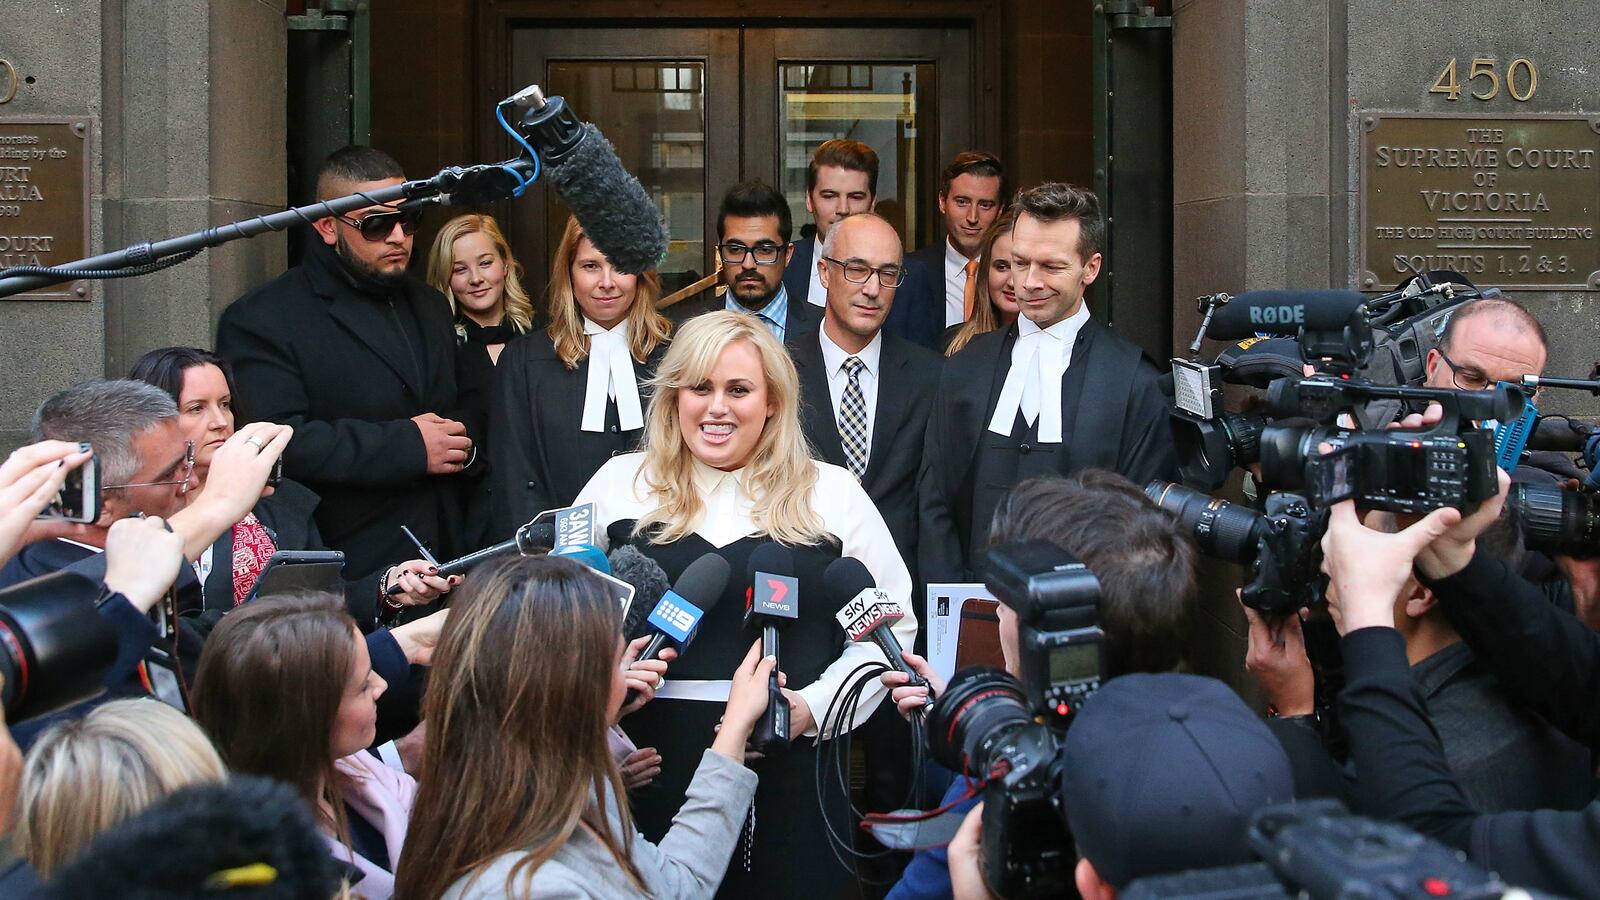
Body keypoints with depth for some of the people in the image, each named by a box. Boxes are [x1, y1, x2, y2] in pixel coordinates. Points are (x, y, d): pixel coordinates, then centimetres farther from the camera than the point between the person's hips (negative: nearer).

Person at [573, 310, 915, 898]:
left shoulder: (832, 493, 7)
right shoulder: (621, 485, 8)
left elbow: (891, 625, 8)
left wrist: (814, 706, -8)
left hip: (788, 774, 0)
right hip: (650, 767, 0)